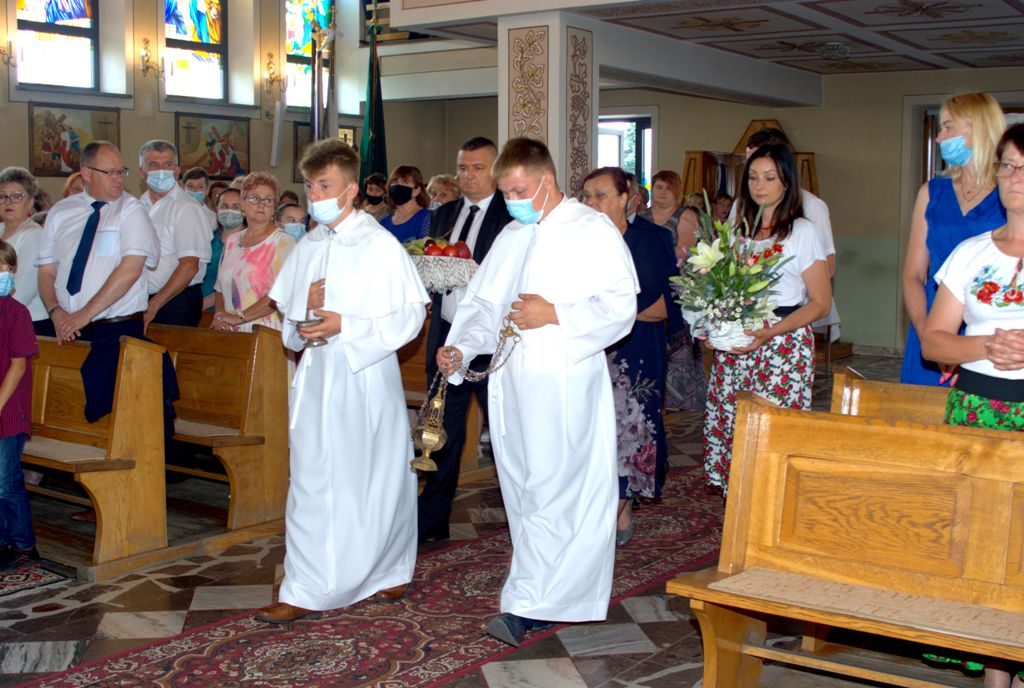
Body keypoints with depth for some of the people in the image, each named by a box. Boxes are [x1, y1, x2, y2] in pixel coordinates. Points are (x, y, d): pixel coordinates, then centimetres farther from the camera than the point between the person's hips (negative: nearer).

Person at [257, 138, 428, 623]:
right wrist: (298, 327, -2)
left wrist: (345, 326, -19)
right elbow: (286, 306, 21)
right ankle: (305, 592, 12)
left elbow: (410, 315, -11)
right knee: (312, 482, 5)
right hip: (316, 377, 6)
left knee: (377, 477, 4)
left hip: (365, 375, -5)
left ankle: (389, 571, 20)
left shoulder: (381, 245, -7)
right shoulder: (308, 248, 12)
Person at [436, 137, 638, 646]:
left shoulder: (593, 231, -3)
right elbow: (483, 304, 18)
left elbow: (620, 306, -10)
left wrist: (555, 314, -18)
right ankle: (555, 597, 21)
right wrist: (461, 347, 0)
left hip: (564, 382, -7)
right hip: (511, 382, 7)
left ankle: (526, 605, -5)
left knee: (551, 494, -8)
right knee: (522, 491, 10)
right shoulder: (510, 238, 18)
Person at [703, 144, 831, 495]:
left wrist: (770, 332, -18)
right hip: (734, 342, 5)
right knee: (728, 423, 1)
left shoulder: (802, 231, -2)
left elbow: (820, 302, -5)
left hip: (783, 344, -5)